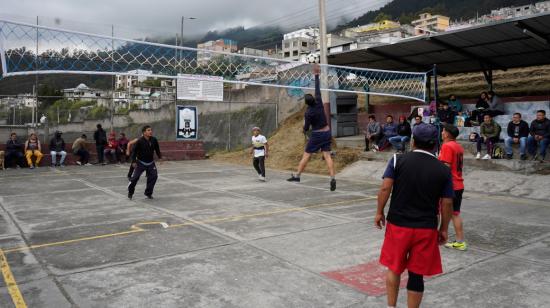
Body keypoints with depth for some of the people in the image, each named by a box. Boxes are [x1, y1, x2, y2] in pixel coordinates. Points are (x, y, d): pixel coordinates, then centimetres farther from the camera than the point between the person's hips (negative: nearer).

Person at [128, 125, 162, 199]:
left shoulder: (154, 140, -7)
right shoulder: (140, 141, -18)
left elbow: (157, 149, 11)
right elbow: (134, 151, -12)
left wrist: (160, 156, 8)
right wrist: (134, 161, -15)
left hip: (150, 163, 4)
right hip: (141, 163, -3)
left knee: (154, 176, -7)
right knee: (135, 177, -3)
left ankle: (148, 193, 10)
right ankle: (130, 192, 21)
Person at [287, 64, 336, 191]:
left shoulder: (308, 113, -14)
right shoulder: (319, 103, -5)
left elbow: (306, 128, -8)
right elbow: (318, 89, 5)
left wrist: (304, 130, 16)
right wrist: (316, 75, 12)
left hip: (317, 135, -5)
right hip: (327, 132, 5)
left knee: (306, 155, 5)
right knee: (327, 155, -2)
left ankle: (297, 175, 11)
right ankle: (332, 178, -14)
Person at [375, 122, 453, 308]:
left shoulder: (398, 160, -5)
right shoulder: (443, 170, -2)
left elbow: (385, 188, -10)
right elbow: (447, 204, 0)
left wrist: (379, 212, 2)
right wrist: (444, 229, 11)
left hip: (397, 224, 0)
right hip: (426, 228, 0)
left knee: (394, 267, 19)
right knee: (417, 274, 10)